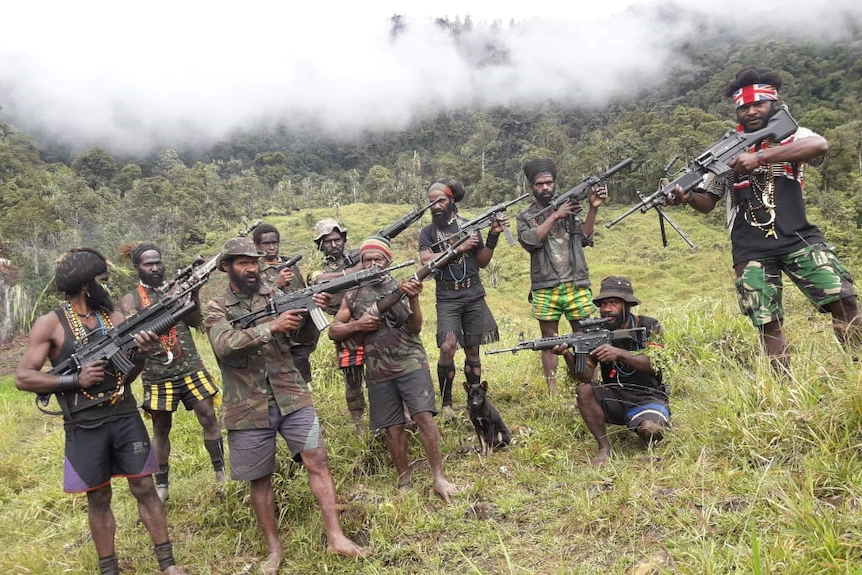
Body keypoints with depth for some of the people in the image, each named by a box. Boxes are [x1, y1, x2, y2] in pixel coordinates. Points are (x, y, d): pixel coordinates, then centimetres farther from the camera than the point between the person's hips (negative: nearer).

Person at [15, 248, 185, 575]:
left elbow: (125, 376, 7)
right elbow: (23, 378, -6)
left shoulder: (115, 318, 6)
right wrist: (75, 380, -16)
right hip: (84, 427, -3)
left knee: (144, 488, 6)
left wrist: (141, 353, -14)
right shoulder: (50, 324, -5)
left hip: (126, 417, 3)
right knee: (98, 499, 10)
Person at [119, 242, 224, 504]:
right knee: (161, 428, 9)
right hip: (157, 374, -1)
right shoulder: (130, 300, 1)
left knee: (208, 417, 2)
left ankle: (221, 473, 13)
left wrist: (193, 295, -20)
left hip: (190, 367, 1)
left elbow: (195, 321, -4)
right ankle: (162, 486, 21)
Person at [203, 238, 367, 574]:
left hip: (292, 398, 2)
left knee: (317, 461, -5)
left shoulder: (276, 297, 6)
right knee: (260, 480, 9)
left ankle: (335, 537, 2)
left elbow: (303, 338, 1)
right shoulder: (216, 310, -1)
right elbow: (225, 345, -21)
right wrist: (272, 327, -30)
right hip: (248, 409, -1)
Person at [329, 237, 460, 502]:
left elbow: (415, 328, -6)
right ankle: (404, 480, 21)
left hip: (411, 363, -1)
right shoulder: (352, 295, 9)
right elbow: (333, 331, 10)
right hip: (378, 372, 2)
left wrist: (413, 299, -23)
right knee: (393, 427, 5)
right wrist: (357, 325, -8)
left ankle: (438, 477, -1)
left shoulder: (400, 288, 4)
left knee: (424, 416, -11)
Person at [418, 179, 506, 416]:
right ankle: (446, 402, -1)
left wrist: (493, 236, -3)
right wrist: (459, 248, -16)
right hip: (447, 298, -2)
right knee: (447, 347, -17)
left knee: (472, 350, 7)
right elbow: (427, 261, -13)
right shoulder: (427, 232, 5)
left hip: (474, 295, 2)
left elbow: (482, 262, 10)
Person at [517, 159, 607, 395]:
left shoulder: (570, 207, 12)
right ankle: (552, 391, 14)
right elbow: (529, 240, -11)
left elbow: (584, 238, 2)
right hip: (545, 290, -1)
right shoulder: (525, 217, 8)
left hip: (576, 286, 1)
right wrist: (555, 216, -12)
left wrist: (593, 209, -10)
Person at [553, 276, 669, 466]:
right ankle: (604, 446, -11)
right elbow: (586, 376, -15)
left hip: (648, 398, -3)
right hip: (614, 398, 3)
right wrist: (567, 354, -35)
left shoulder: (649, 327, -8)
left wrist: (619, 353, -40)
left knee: (650, 431, -32)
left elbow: (652, 363, -25)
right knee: (584, 390, -24)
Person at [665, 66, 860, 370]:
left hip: (799, 238, 0)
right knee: (767, 322, 1)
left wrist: (760, 156, -27)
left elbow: (819, 145, -18)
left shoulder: (792, 136, 7)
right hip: (751, 251, 1)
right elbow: (708, 202, 11)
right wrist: (686, 196, -13)